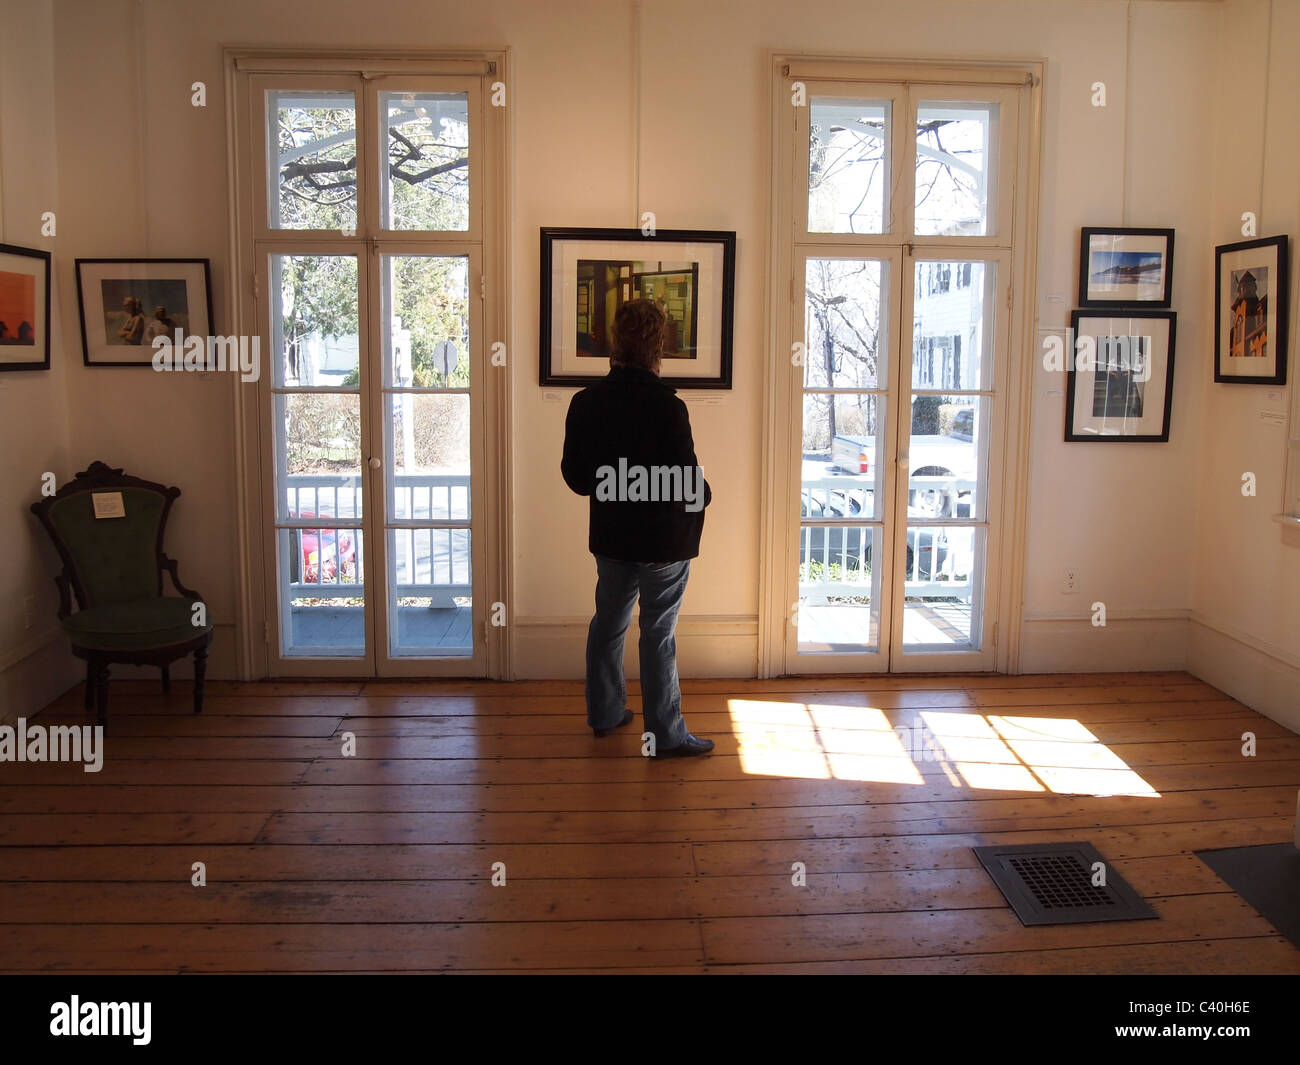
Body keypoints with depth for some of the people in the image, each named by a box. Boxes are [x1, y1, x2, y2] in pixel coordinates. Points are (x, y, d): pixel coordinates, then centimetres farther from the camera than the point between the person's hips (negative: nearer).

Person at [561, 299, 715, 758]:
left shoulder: (586, 402, -3)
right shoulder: (667, 406, -20)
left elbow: (575, 476, 4)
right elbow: (687, 483, -19)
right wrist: (704, 495, 3)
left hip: (610, 536, 5)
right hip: (664, 540, -5)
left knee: (608, 623, 19)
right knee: (658, 635, 3)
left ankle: (604, 713, 33)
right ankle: (666, 734, 13)